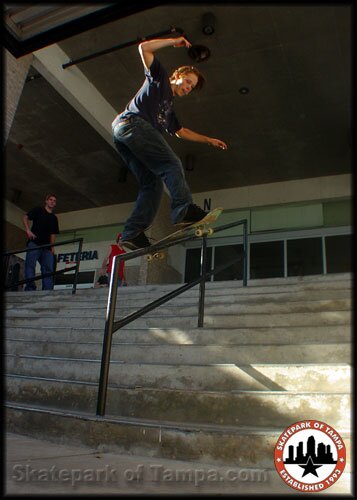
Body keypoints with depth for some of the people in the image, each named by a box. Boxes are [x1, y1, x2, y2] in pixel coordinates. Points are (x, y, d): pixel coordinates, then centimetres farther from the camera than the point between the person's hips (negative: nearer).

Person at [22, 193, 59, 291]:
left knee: (49, 268, -6)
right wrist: (28, 230, -11)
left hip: (47, 246, 5)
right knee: (30, 264, -13)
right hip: (34, 243, -4)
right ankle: (30, 287, -17)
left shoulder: (54, 218, 24)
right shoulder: (38, 210, 13)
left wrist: (52, 247, 7)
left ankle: (48, 290, -10)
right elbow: (25, 218, 4)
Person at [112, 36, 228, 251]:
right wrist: (174, 41, 13)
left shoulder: (169, 108, 36)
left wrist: (209, 140, 41)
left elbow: (182, 132, 42)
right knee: (171, 163, -20)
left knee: (152, 184, -4)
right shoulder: (159, 77, 18)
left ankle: (133, 234, -15)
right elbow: (144, 48, 8)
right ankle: (184, 209, -37)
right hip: (133, 122, -8)